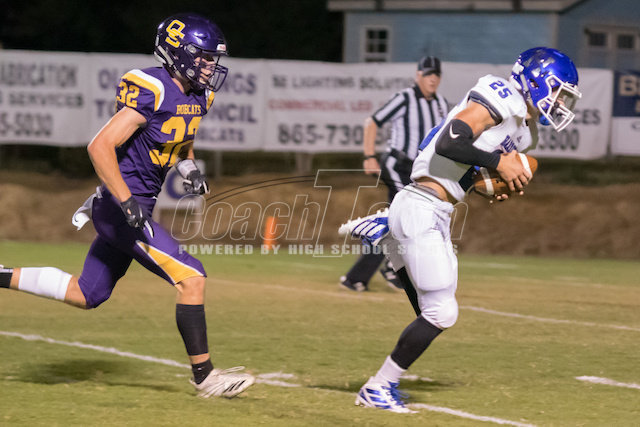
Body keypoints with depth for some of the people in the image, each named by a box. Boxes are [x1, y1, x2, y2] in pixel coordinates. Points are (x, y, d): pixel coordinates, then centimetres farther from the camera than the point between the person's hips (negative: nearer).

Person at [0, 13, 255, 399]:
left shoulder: (197, 97, 6)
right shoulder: (152, 92, -21)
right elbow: (100, 146, -25)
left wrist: (189, 167, 7)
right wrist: (128, 202, -30)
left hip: (138, 206, 10)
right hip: (119, 207, -10)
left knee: (87, 295, 16)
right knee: (191, 278, -13)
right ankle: (204, 376, -5)